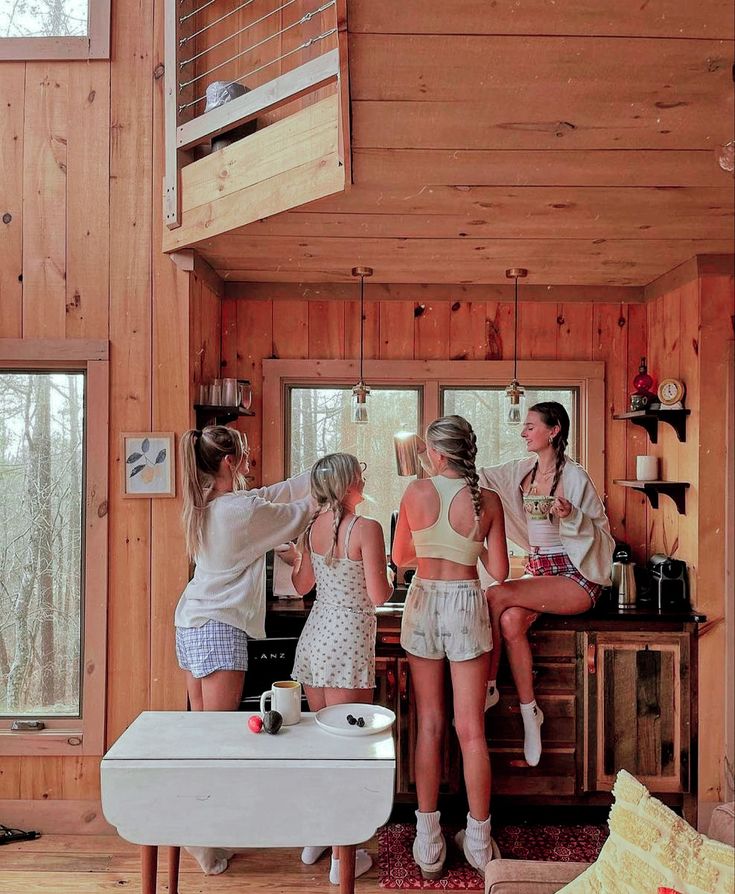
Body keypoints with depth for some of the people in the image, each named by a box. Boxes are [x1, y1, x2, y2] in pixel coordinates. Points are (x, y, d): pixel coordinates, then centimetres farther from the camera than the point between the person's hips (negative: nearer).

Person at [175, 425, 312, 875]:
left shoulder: (205, 504, 8)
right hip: (220, 630, -9)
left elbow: (276, 493, 14)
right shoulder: (241, 510, -18)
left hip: (191, 623, 9)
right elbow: (299, 512, -5)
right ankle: (206, 842, 2)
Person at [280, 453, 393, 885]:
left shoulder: (313, 527, 4)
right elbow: (378, 596, -14)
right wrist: (393, 582, 6)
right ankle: (343, 856, 12)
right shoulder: (366, 528, -15)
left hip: (315, 635, 7)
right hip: (348, 641, -6)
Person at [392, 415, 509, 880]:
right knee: (472, 729, 7)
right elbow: (499, 570, -2)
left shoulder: (417, 492, -6)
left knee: (429, 724, 10)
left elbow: (401, 557, 4)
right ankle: (479, 843, 18)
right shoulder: (488, 501, -6)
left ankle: (429, 845, 19)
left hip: (424, 602, 1)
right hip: (467, 604, 0)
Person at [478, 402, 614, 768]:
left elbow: (601, 532, -7)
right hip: (539, 567, 6)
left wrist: (571, 516, -25)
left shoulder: (575, 476, -10)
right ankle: (529, 712, -10)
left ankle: (489, 688, -9)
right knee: (510, 621, -25)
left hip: (575, 576, -6)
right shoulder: (524, 469, 9)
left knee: (496, 596, -26)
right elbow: (482, 478, 17)